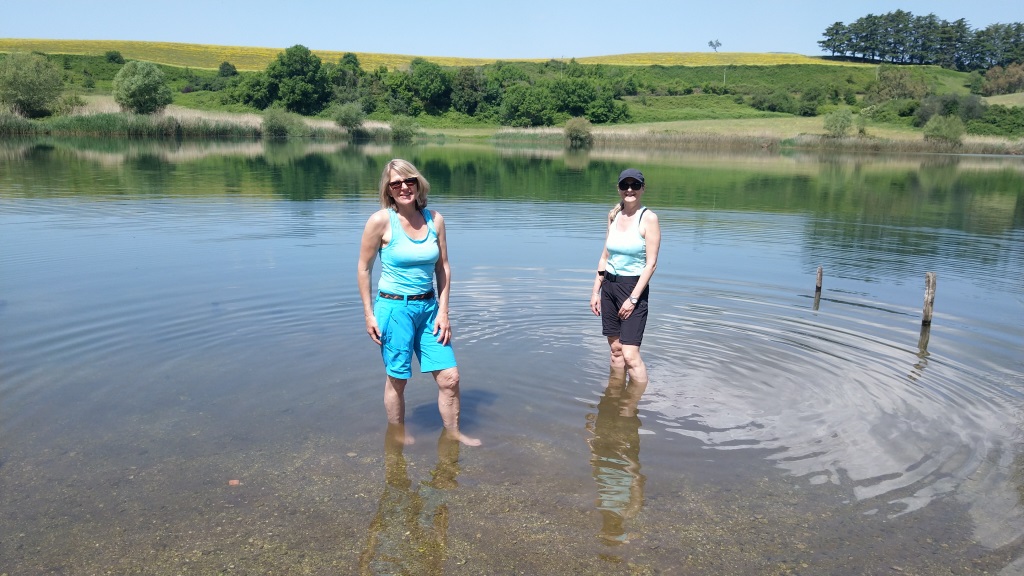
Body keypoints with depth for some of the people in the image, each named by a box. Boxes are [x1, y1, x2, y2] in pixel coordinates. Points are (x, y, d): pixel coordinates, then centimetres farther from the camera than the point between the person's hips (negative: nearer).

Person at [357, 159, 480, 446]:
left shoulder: (435, 219, 0)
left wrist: (443, 312, 1)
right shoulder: (380, 220, -11)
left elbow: (443, 268, 6)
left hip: (429, 307, 4)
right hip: (394, 308, -4)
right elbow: (363, 268, -3)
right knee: (397, 380, 9)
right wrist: (369, 314, -5)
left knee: (450, 377, 4)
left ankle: (453, 433, 25)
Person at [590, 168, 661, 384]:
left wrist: (633, 298, -16)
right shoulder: (614, 215, 9)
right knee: (615, 350, 12)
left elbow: (651, 263, -13)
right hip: (609, 286, 6)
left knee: (630, 355, -10)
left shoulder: (649, 218, -10)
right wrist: (595, 291, 10)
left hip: (634, 287, -6)